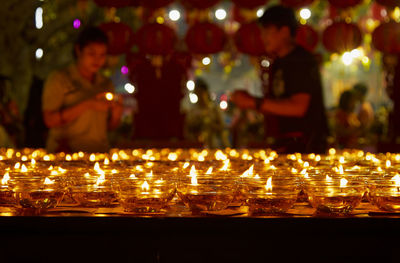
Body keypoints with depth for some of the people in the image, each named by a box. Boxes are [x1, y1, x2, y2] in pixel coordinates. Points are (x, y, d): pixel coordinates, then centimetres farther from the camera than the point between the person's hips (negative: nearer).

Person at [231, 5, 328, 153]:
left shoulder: (302, 61, -9)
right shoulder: (278, 64, 17)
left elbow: (298, 107, -19)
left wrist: (254, 102, -16)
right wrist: (247, 100, 0)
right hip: (284, 144, 8)